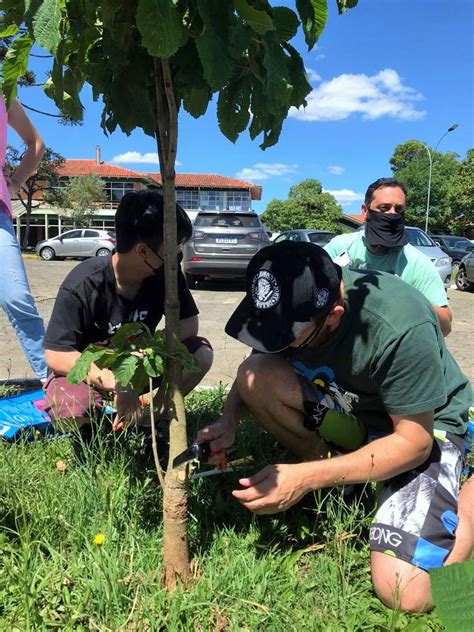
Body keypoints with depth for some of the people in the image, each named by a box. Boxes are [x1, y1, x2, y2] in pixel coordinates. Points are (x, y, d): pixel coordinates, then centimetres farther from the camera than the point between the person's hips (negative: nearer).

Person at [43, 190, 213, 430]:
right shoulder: (83, 285, -26)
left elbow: (189, 325, -12)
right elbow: (56, 356, -24)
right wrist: (116, 383, -34)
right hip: (85, 371, -3)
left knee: (201, 353, -20)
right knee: (73, 409, -37)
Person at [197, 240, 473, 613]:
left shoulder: (402, 330, -35)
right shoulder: (288, 305, -18)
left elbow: (414, 442, -25)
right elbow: (253, 376, 0)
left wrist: (307, 478, -30)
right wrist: (229, 422, -20)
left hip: (424, 423, -4)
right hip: (348, 407, 5)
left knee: (404, 594, -19)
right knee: (257, 376, -22)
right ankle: (328, 464, 0)